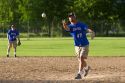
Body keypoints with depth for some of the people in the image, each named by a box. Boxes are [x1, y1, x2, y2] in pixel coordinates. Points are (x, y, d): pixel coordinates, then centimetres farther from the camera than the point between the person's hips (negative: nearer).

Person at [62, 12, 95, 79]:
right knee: (80, 60, 12)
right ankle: (86, 67, 42)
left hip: (84, 45, -4)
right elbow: (66, 28, -25)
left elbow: (87, 29, -20)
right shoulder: (70, 26, -2)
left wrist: (91, 32, -44)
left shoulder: (81, 25, -5)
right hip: (77, 46, 4)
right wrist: (64, 24, -50)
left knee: (81, 58, -15)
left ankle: (79, 74, -14)